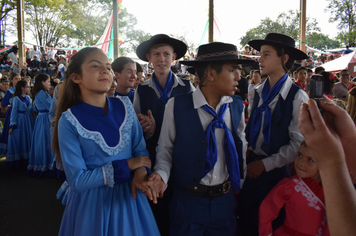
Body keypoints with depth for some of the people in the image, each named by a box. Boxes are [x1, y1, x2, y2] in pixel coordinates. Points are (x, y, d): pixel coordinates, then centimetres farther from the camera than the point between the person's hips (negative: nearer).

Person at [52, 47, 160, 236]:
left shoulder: (124, 106, -5)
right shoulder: (69, 121, -15)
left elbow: (140, 147, -3)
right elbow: (77, 181, -16)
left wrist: (140, 173, -24)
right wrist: (126, 166, -16)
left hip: (129, 196, 4)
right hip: (92, 202, -3)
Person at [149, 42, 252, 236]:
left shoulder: (237, 106, -3)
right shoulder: (176, 105, -15)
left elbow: (240, 147, 8)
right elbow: (166, 148, -5)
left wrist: (240, 184, 14)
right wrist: (161, 174, -22)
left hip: (225, 200, 4)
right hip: (187, 200, -3)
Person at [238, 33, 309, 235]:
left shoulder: (297, 96, -15)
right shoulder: (256, 93, 0)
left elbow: (298, 143, -14)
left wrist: (265, 164, -13)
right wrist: (245, 154, 2)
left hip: (276, 171, -4)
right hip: (251, 166, 5)